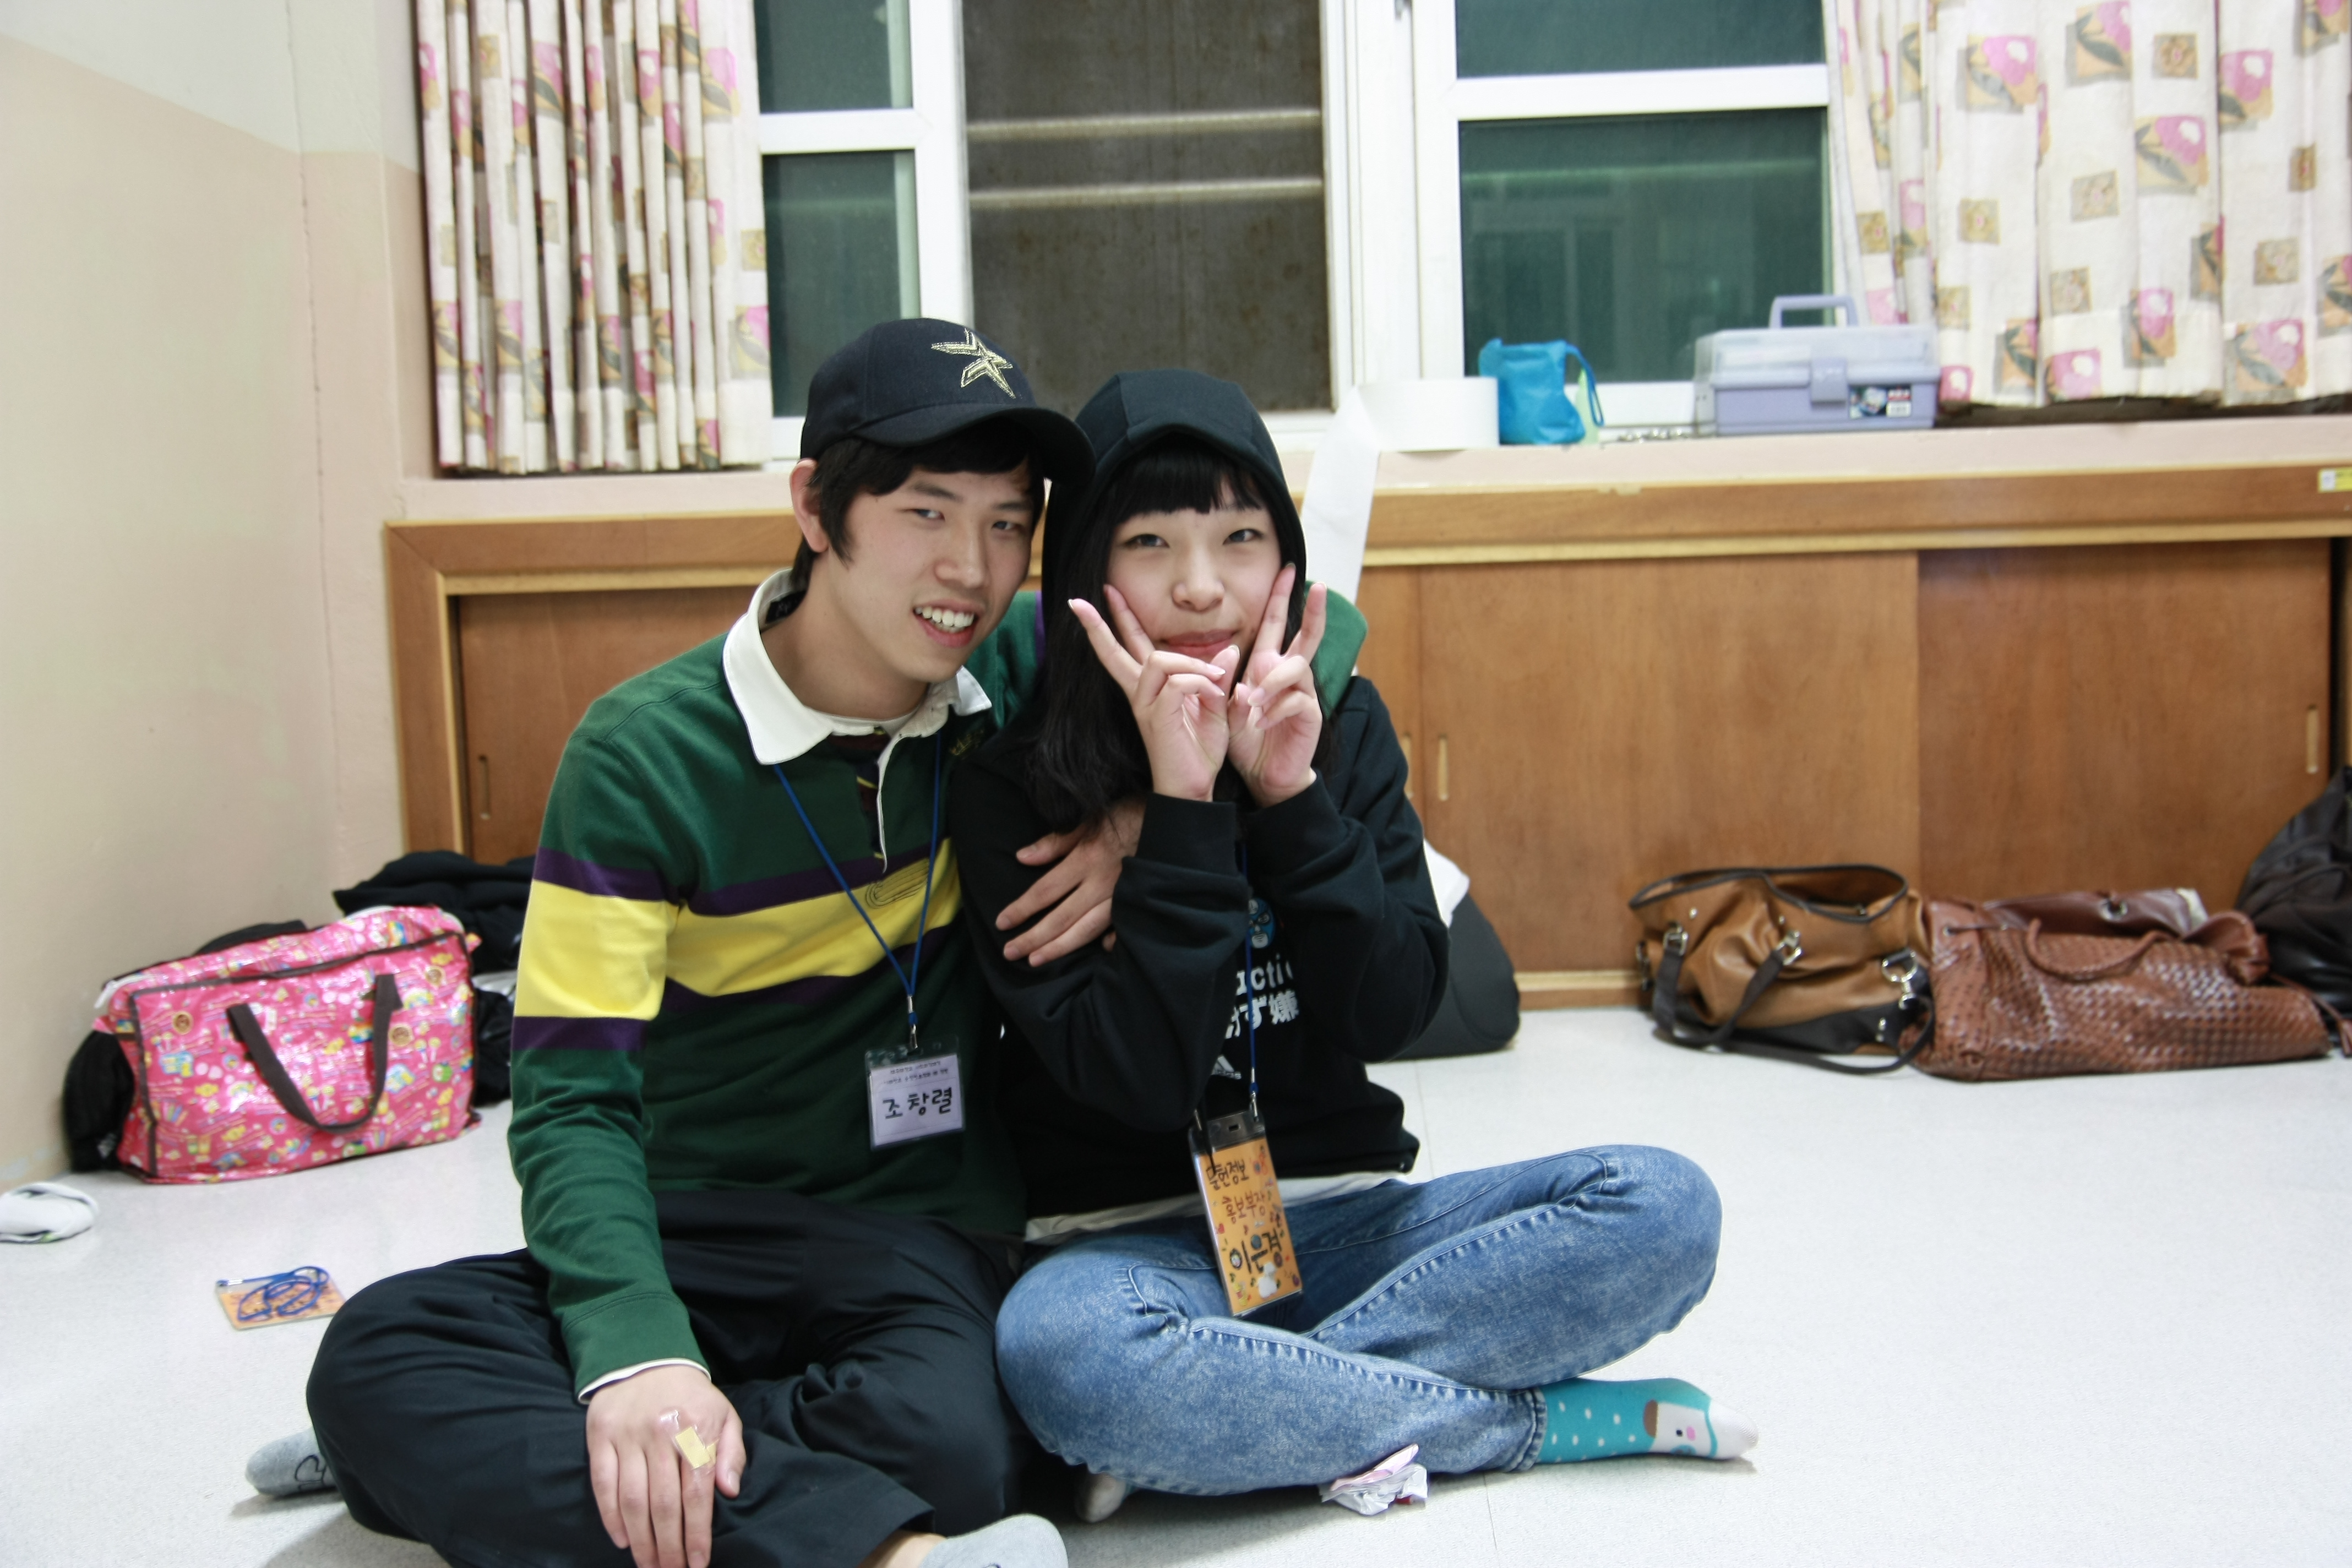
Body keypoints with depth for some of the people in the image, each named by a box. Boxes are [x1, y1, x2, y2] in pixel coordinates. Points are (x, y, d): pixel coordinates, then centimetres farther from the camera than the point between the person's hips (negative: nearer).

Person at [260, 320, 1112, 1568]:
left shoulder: (1022, 689, 1)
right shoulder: (646, 758, -7)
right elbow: (574, 1095, -12)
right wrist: (636, 1349, -30)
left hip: (923, 1239, 2)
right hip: (692, 1231, -1)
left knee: (945, 1439, -33)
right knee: (375, 1353, -26)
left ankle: (497, 1450, -11)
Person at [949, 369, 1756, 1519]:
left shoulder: (1341, 724, 1)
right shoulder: (1014, 787, -10)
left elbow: (1393, 1014, -6)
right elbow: (1139, 1077, -17)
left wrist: (1293, 793, -16)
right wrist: (1183, 805, -23)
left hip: (1343, 1211, 4)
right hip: (1138, 1237, -3)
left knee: (1664, 1207, -17)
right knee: (1055, 1348, -37)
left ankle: (1236, 1406, -19)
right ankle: (1561, 1421, -19)